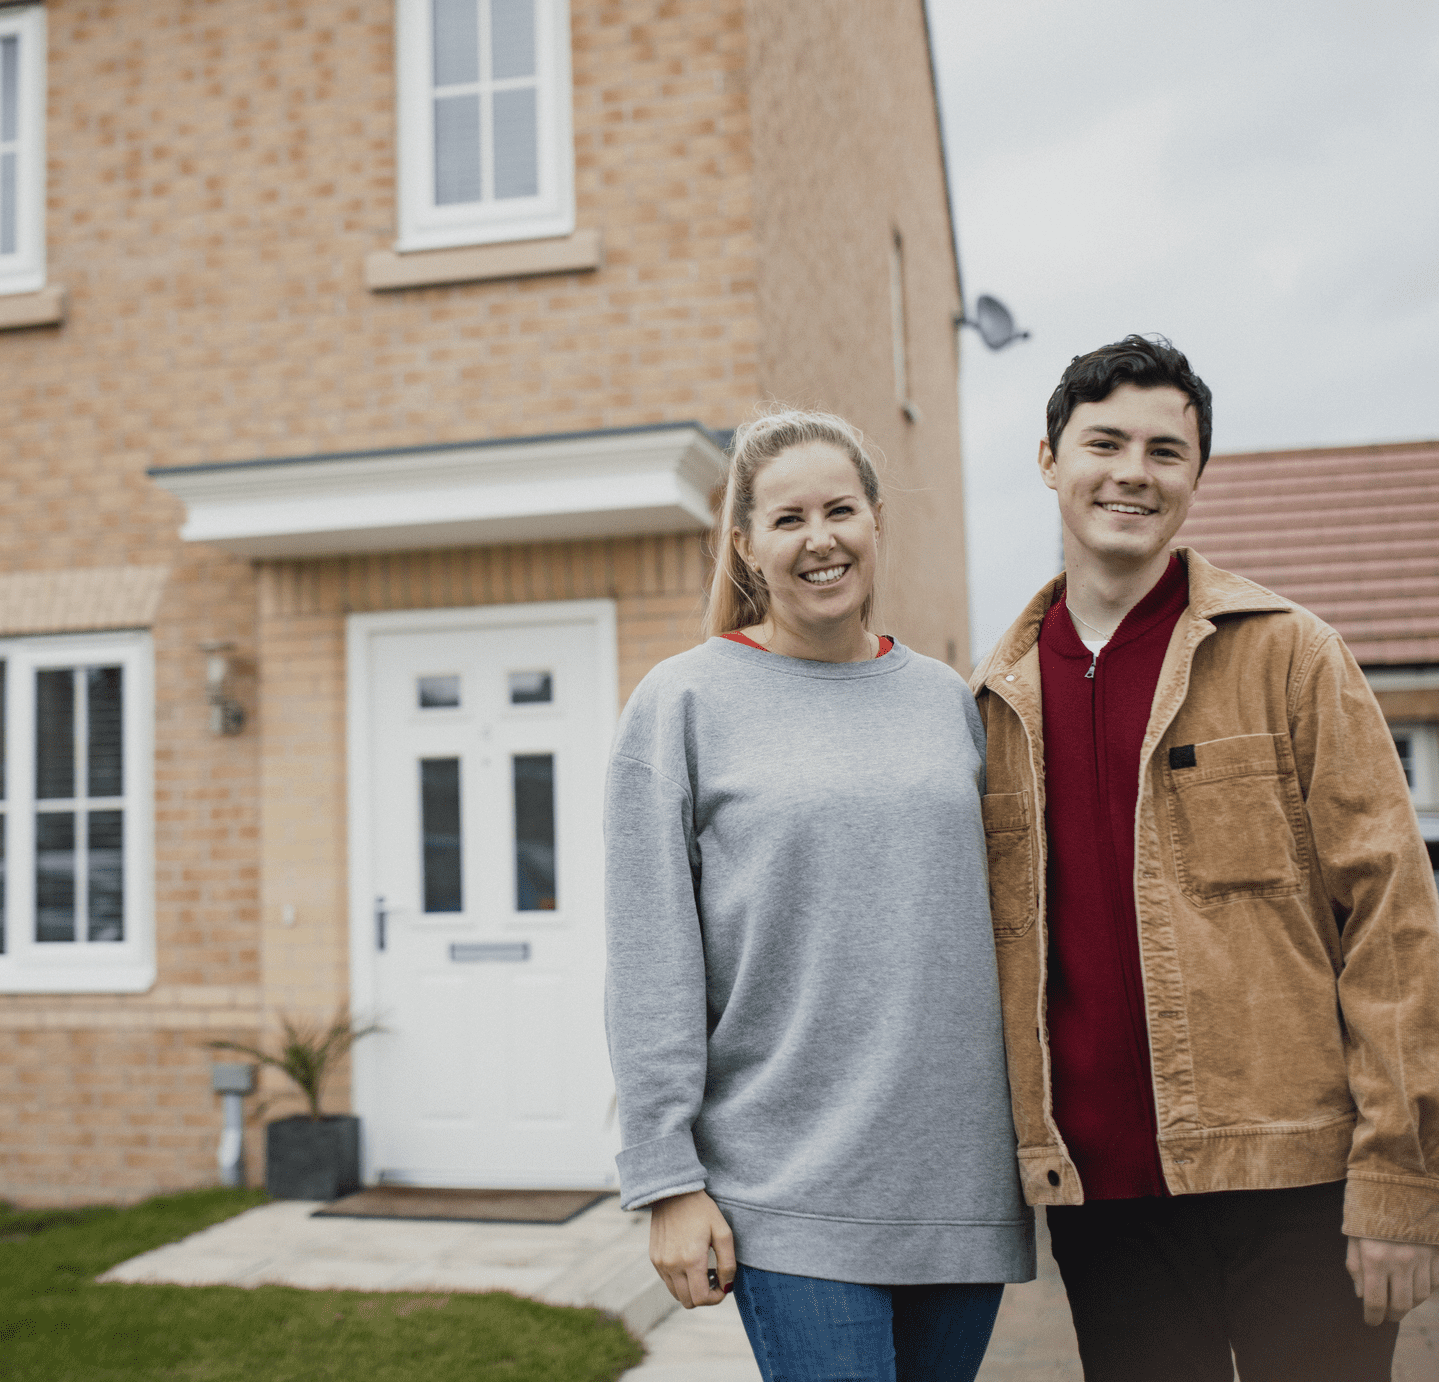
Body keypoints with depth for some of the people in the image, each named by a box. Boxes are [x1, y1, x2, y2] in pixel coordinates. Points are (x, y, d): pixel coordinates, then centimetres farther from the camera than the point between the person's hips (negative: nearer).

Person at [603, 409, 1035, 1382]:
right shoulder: (684, 702, -1)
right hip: (792, 1192, -4)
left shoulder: (948, 699, 11)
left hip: (962, 1180, 4)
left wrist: (1036, 1139, 13)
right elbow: (651, 965, -5)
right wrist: (668, 1181, -9)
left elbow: (992, 923, 15)